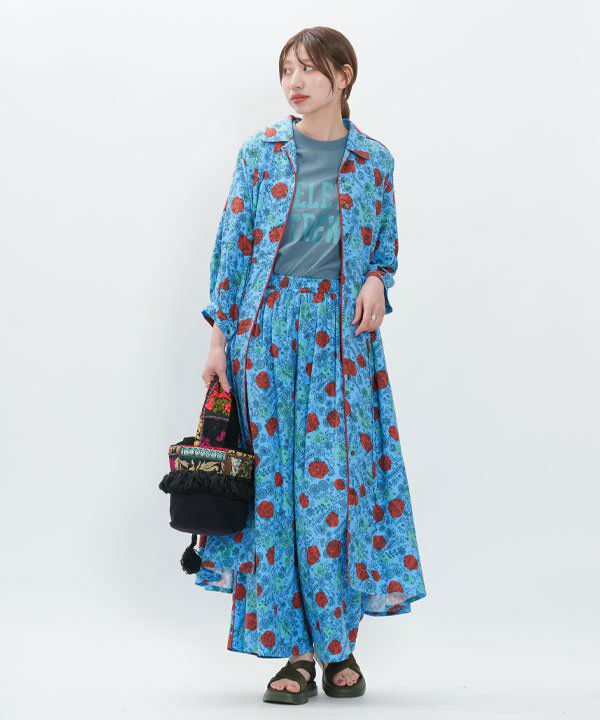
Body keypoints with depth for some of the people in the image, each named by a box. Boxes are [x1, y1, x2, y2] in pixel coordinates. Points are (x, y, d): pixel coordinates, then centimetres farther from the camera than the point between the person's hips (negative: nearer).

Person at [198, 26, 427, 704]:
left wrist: (376, 280, -6)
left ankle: (340, 644, 9)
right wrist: (220, 335, 1)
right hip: (268, 327, 0)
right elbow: (233, 245, 5)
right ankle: (295, 649, 6)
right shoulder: (260, 152, 5)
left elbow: (385, 246, 16)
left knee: (336, 481, -4)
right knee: (274, 483, -2)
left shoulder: (373, 161, 6)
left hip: (342, 335, 0)